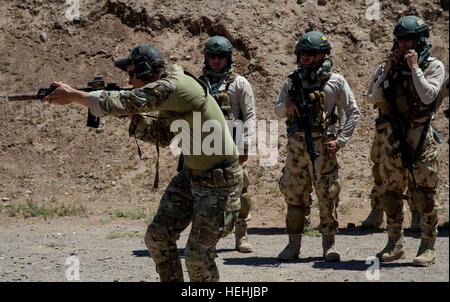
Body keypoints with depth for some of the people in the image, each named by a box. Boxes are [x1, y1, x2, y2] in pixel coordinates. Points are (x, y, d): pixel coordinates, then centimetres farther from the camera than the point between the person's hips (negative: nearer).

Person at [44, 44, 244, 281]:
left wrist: (72, 95, -14)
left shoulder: (171, 87, -23)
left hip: (220, 182, -9)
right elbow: (157, 134, 13)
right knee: (158, 236, 5)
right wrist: (132, 116, -3)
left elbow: (119, 103, -24)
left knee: (198, 253, -7)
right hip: (191, 175, 9)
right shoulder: (170, 87, 7)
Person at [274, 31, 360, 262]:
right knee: (294, 194, 5)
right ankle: (294, 244, 12)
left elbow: (353, 113, 2)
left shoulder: (335, 82, 0)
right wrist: (286, 106, -7)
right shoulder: (292, 81, 10)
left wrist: (340, 140, -7)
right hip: (296, 145, 3)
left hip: (323, 146, -3)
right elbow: (277, 111, 17)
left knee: (327, 195, -1)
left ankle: (329, 244, 8)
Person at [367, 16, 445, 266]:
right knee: (392, 194, 10)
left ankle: (428, 247, 4)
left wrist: (414, 67, -12)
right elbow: (374, 99, 1)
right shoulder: (388, 68, 10)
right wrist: (387, 71, -6)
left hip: (420, 140, -4)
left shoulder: (433, 66, -1)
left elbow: (428, 95, -17)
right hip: (392, 140, 4)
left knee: (423, 195, -4)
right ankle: (395, 244, 20)